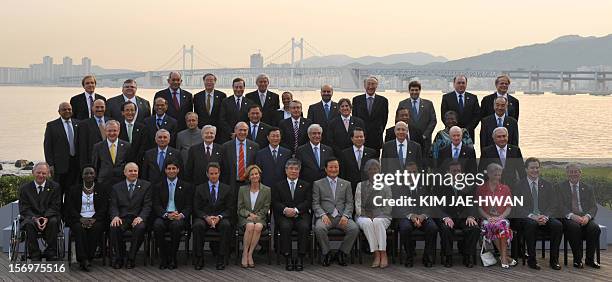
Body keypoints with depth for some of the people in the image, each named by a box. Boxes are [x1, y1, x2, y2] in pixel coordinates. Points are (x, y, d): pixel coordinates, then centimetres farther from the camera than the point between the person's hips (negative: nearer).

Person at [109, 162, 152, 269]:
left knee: (140, 228, -35)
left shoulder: (146, 185, 10)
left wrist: (141, 217, -18)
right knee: (114, 228, -32)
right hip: (122, 218, 1)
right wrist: (115, 216, -16)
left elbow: (147, 205, 2)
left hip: (137, 218, -1)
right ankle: (119, 258, -13)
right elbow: (113, 205, 8)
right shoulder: (116, 187, 16)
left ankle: (131, 258, -19)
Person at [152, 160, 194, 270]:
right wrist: (167, 215, -16)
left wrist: (181, 215, -16)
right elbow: (156, 206, 4)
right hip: (162, 217, 1)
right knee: (157, 225, -34)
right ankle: (163, 258, -20)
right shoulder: (157, 186, 15)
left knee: (176, 225, -36)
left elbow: (189, 206, 7)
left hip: (179, 217, -1)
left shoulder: (187, 186, 14)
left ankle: (172, 258, -23)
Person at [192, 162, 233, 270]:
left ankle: (221, 259, -29)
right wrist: (206, 217, -17)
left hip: (221, 219, 0)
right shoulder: (199, 189, 10)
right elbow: (196, 209, 3)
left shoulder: (227, 189, 11)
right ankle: (199, 259, -26)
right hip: (203, 218, 0)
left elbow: (230, 209, 4)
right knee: (198, 225, -34)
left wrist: (219, 217, -16)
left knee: (226, 225, -34)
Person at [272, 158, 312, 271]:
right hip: (284, 216, 0)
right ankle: (288, 257, -28)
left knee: (304, 227, -33)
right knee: (285, 227, -34)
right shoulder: (278, 185, 19)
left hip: (301, 215, 0)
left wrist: (296, 210, -13)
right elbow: (275, 203, 6)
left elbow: (308, 202, 5)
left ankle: (300, 258, -27)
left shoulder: (306, 185, 20)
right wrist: (285, 210, -16)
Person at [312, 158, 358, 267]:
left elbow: (349, 203, 10)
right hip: (325, 216, -2)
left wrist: (345, 215, -9)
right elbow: (315, 203, 5)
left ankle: (342, 253, -6)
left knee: (354, 229, -28)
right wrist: (323, 215, -14)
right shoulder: (318, 184, 13)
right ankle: (326, 253, -11)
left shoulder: (346, 184, 19)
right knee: (319, 228, -35)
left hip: (341, 217, 2)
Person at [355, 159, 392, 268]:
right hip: (364, 216, 1)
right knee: (367, 223, -36)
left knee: (377, 222, -37)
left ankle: (383, 254, -37)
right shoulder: (361, 185, 15)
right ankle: (376, 254, -37)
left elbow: (388, 206, 7)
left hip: (382, 217, -1)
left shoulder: (385, 186, 14)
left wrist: (376, 216, -9)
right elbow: (358, 205, 7)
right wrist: (366, 215, -11)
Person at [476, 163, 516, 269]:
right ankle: (505, 256, -32)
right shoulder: (481, 189, 10)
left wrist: (501, 216, -11)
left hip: (501, 218, 1)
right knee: (490, 225, -36)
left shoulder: (505, 188, 14)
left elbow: (509, 207, 8)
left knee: (503, 224, -36)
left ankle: (503, 257, -37)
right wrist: (488, 217, -12)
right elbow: (479, 208, 5)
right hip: (487, 218, -1)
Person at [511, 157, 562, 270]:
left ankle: (554, 260, -14)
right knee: (531, 224, -37)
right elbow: (517, 208, -6)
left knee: (558, 225, -26)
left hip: (544, 218, 3)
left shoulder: (547, 185, 14)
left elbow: (553, 206, 7)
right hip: (524, 219, -3)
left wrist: (545, 217, -14)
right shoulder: (518, 186, 4)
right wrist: (532, 216, -21)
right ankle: (531, 259, -26)